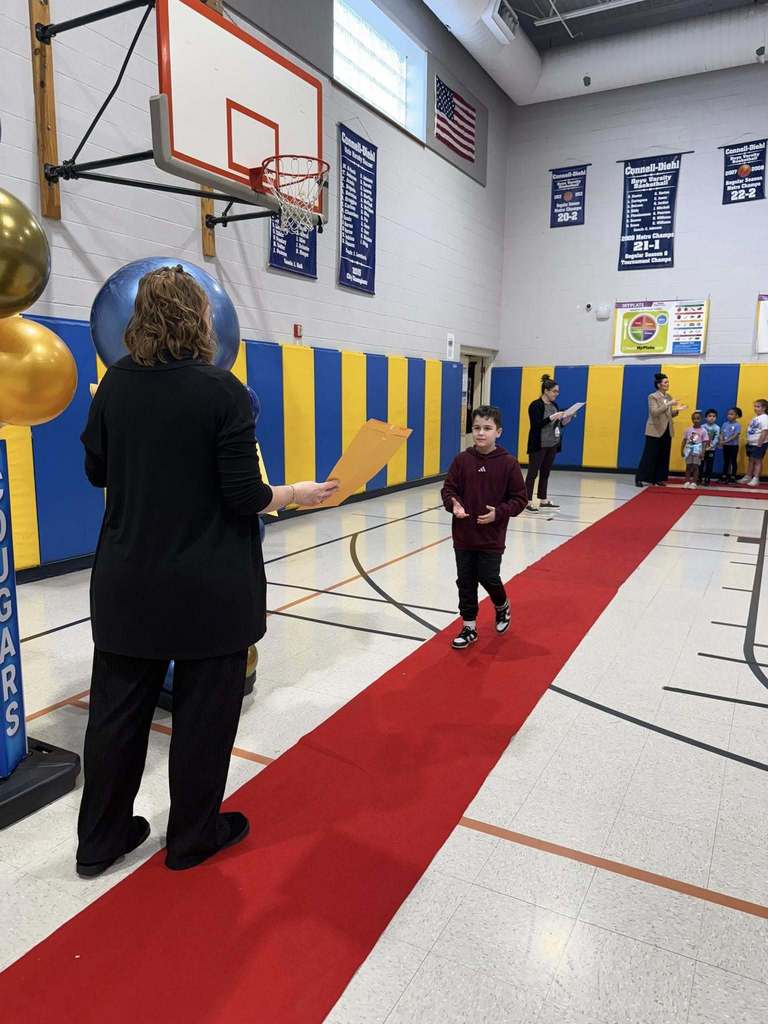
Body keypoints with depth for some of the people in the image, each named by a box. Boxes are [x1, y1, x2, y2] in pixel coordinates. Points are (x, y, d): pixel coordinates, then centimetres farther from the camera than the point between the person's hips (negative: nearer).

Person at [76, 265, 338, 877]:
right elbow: (244, 496, -16)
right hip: (209, 586, -5)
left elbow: (97, 471, 9)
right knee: (204, 712, 12)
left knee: (118, 708, 17)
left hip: (127, 581, 5)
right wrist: (296, 495, 2)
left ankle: (100, 840, 34)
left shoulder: (115, 385, 1)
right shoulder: (222, 391, -14)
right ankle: (193, 837, 31)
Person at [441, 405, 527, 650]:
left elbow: (520, 498, -4)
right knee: (465, 583, 8)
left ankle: (502, 607, 35)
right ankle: (469, 627, 23)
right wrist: (454, 505, -17)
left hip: (492, 537, -2)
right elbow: (449, 489, 3)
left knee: (489, 578, 2)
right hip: (463, 535, 3)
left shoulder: (508, 463, -8)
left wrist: (499, 512, -17)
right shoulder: (462, 460, -3)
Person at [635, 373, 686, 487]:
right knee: (650, 456, -6)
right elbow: (654, 412, -21)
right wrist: (668, 404, -25)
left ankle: (658, 479, 12)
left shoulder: (669, 397, 12)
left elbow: (669, 415, 16)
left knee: (664, 456, 6)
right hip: (655, 431, -7)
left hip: (667, 431, 7)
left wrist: (677, 410, -3)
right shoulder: (652, 397, -8)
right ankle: (639, 479, 0)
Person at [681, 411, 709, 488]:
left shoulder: (703, 430, -4)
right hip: (689, 450, 3)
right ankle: (687, 481, 14)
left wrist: (702, 452, -11)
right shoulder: (688, 429, 4)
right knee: (688, 466, 8)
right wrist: (682, 450, 3)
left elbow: (705, 443, -4)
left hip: (697, 451, -3)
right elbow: (684, 440, 8)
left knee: (695, 466, 1)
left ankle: (694, 482, 7)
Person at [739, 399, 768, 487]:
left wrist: (759, 444, -22)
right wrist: (748, 441, 13)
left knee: (757, 461, -3)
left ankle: (756, 479, 0)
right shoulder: (755, 418, 13)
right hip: (751, 443, 9)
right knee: (751, 460, 14)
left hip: (759, 444, -9)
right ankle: (748, 477, 21)